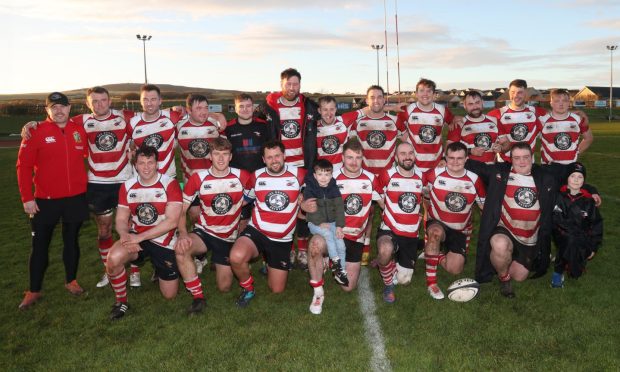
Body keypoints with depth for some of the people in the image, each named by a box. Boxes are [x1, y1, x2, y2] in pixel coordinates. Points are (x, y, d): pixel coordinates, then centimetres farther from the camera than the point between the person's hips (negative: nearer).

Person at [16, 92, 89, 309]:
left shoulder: (80, 130, 1)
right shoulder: (36, 132, -7)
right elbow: (24, 166, -6)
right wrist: (27, 198, -9)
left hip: (76, 198, 2)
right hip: (45, 200, -2)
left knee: (71, 241, 14)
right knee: (40, 245, 7)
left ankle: (71, 281, 31)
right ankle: (34, 291, 21)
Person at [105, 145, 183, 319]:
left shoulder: (170, 184, -13)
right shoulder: (127, 187, 0)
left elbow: (171, 221, -20)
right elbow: (121, 219, 0)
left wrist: (140, 237, -23)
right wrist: (125, 234, -24)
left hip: (164, 241, -2)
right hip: (136, 238, 2)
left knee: (169, 295, 5)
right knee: (113, 259, -31)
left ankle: (160, 268, 39)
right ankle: (121, 301, -4)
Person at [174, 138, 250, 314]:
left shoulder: (241, 177, -9)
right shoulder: (198, 178, -9)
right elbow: (181, 210, -6)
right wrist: (183, 234, -23)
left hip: (228, 237, 1)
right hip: (203, 233, 0)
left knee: (224, 287, 1)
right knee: (181, 249, -34)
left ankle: (222, 265, 36)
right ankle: (198, 297, -17)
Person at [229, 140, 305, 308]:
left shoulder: (299, 175, -6)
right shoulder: (256, 177, -2)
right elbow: (245, 199, 16)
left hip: (282, 240, 1)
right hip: (256, 232, 0)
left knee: (277, 290, 5)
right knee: (236, 257, -34)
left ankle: (270, 265, 38)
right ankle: (248, 288, -3)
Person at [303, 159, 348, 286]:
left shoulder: (334, 189, 2)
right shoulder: (309, 189, -6)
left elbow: (339, 207, -4)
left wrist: (339, 225, -15)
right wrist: (320, 223, -25)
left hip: (332, 222, 3)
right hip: (315, 223, -3)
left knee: (341, 245, -14)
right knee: (328, 233, -32)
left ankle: (341, 271, 1)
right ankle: (336, 262, -23)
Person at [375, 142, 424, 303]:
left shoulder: (421, 176, 0)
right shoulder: (387, 176, -11)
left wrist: (418, 215, 10)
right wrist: (391, 213, 4)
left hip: (411, 235, 4)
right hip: (389, 230, -4)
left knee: (404, 281, 5)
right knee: (385, 250, -39)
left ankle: (395, 265, 39)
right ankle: (388, 284, -10)